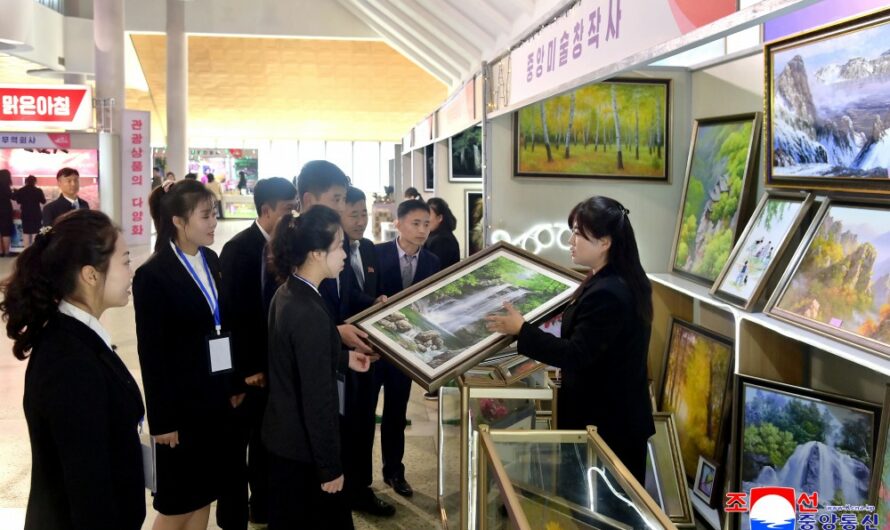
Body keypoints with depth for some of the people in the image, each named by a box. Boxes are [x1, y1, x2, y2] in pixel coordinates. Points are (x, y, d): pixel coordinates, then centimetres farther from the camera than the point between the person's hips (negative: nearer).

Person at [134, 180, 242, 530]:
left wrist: (235, 384, 10)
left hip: (216, 397, 6)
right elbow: (151, 354, -13)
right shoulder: (153, 275, -14)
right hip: (181, 400, -6)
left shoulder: (211, 260, 5)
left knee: (204, 495, 16)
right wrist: (162, 419, -12)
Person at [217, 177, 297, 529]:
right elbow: (231, 314, -16)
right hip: (248, 365, -5)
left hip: (275, 360, 6)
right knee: (239, 441, 9)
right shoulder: (238, 249, -14)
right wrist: (247, 367, -16)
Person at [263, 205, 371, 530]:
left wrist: (343, 359, 16)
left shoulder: (287, 294, 1)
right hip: (303, 448, -9)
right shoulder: (310, 315, -28)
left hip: (283, 436, 9)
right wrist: (330, 466, -16)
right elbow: (317, 399, -24)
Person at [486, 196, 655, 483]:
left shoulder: (607, 293, -27)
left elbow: (575, 355, -26)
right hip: (619, 414, 10)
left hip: (604, 420, -10)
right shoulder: (620, 281, 6)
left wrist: (521, 329, -21)